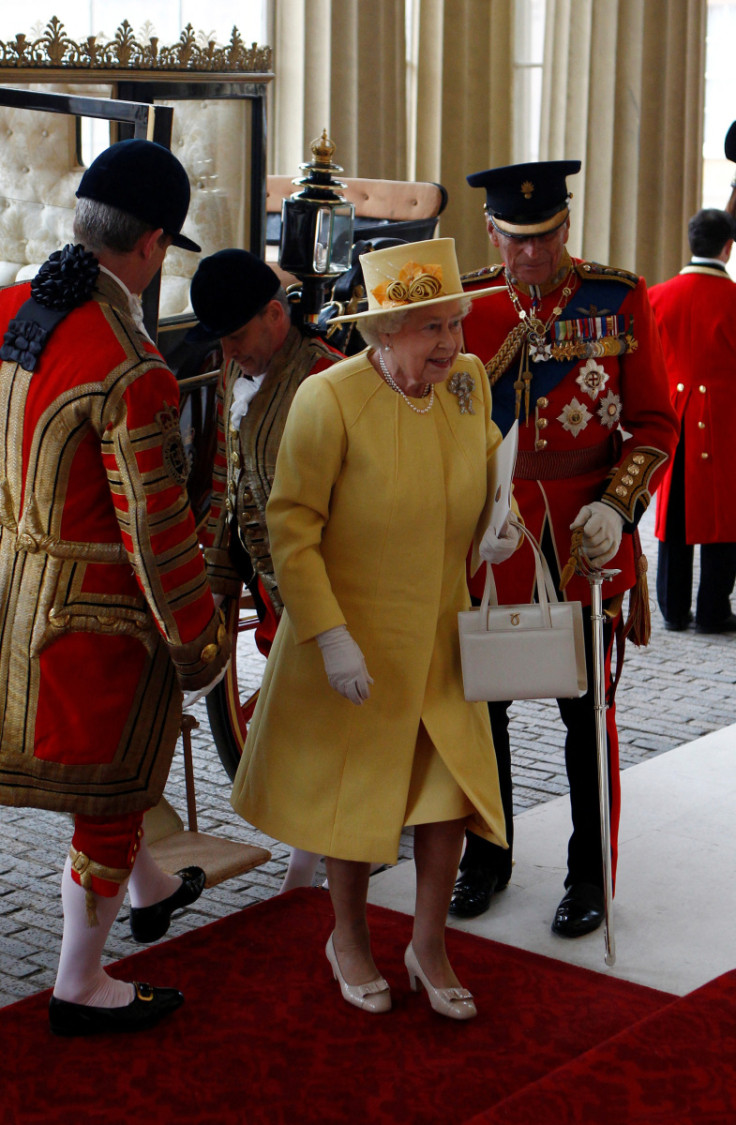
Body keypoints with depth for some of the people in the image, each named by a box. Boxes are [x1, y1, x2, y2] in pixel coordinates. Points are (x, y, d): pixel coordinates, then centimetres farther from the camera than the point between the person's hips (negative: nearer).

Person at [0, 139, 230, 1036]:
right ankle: (80, 989, 26)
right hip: (96, 609, -8)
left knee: (103, 761, 29)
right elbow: (159, 531, -22)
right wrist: (199, 640, -11)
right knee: (108, 790, 11)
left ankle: (148, 889, 53)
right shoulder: (132, 372, -26)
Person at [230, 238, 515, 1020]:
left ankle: (429, 946, 26)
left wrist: (501, 525, -3)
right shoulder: (328, 399, -21)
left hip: (440, 632, 5)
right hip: (353, 636, -5)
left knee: (452, 783, 6)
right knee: (353, 788, 11)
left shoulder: (468, 381, -4)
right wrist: (331, 637, -21)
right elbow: (291, 527, -18)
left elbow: (490, 464, 18)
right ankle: (349, 939, 34)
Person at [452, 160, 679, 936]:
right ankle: (487, 858, 29)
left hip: (583, 533, -2)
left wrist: (617, 504, -14)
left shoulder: (620, 299, -3)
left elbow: (654, 422, -1)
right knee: (481, 702, 10)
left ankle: (590, 875, 19)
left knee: (587, 709, 5)